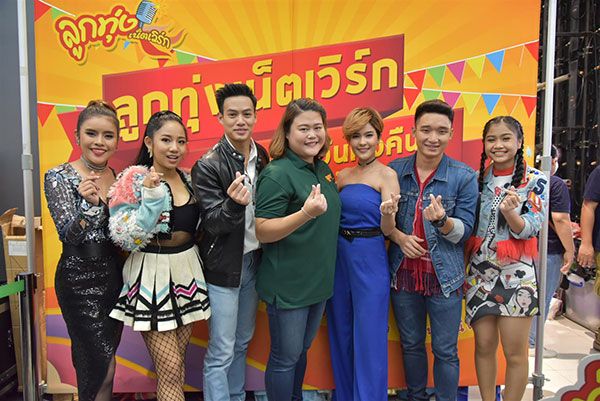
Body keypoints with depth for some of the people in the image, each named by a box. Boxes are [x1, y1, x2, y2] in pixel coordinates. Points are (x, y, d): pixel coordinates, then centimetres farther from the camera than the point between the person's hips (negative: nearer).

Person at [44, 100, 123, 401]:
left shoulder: (119, 178, 6)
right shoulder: (59, 177, -9)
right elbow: (69, 235, -17)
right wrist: (90, 204, -35)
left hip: (114, 277, 6)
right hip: (80, 280, -5)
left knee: (98, 366, 16)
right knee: (104, 369, -3)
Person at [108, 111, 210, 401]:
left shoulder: (187, 178, 6)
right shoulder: (134, 178, -11)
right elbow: (124, 238, -17)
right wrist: (152, 197, -24)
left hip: (187, 273, 6)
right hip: (152, 278, -6)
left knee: (178, 362, 17)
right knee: (170, 370, -1)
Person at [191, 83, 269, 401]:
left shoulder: (262, 157, 2)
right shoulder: (208, 166, -15)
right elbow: (213, 224, -16)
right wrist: (234, 204, -36)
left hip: (253, 261, 6)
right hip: (224, 266, -6)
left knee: (242, 342, 21)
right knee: (221, 352, 3)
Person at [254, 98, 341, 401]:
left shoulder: (323, 169, 6)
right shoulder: (278, 174, -17)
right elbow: (262, 232, -21)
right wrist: (306, 213, -33)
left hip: (319, 281, 8)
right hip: (288, 284, -7)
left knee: (301, 350, 24)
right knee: (285, 358, 8)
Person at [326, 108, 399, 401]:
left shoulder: (386, 174, -6)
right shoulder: (342, 176, 9)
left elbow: (387, 230, -11)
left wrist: (388, 213, -30)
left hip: (370, 259, -5)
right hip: (339, 256, 6)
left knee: (369, 338, 3)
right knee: (341, 334, 17)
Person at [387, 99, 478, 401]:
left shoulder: (464, 177, -7)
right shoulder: (395, 170, -1)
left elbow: (465, 231, -8)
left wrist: (442, 221, -28)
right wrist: (399, 236, -12)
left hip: (444, 276, -2)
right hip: (403, 272, 3)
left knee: (445, 351, 9)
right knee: (410, 344, 19)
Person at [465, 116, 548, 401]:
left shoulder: (535, 181, -3)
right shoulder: (477, 179, 6)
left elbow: (529, 229, -11)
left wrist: (510, 211, -28)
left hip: (517, 274, -3)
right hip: (479, 271, 3)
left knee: (515, 352, 1)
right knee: (484, 345, 9)